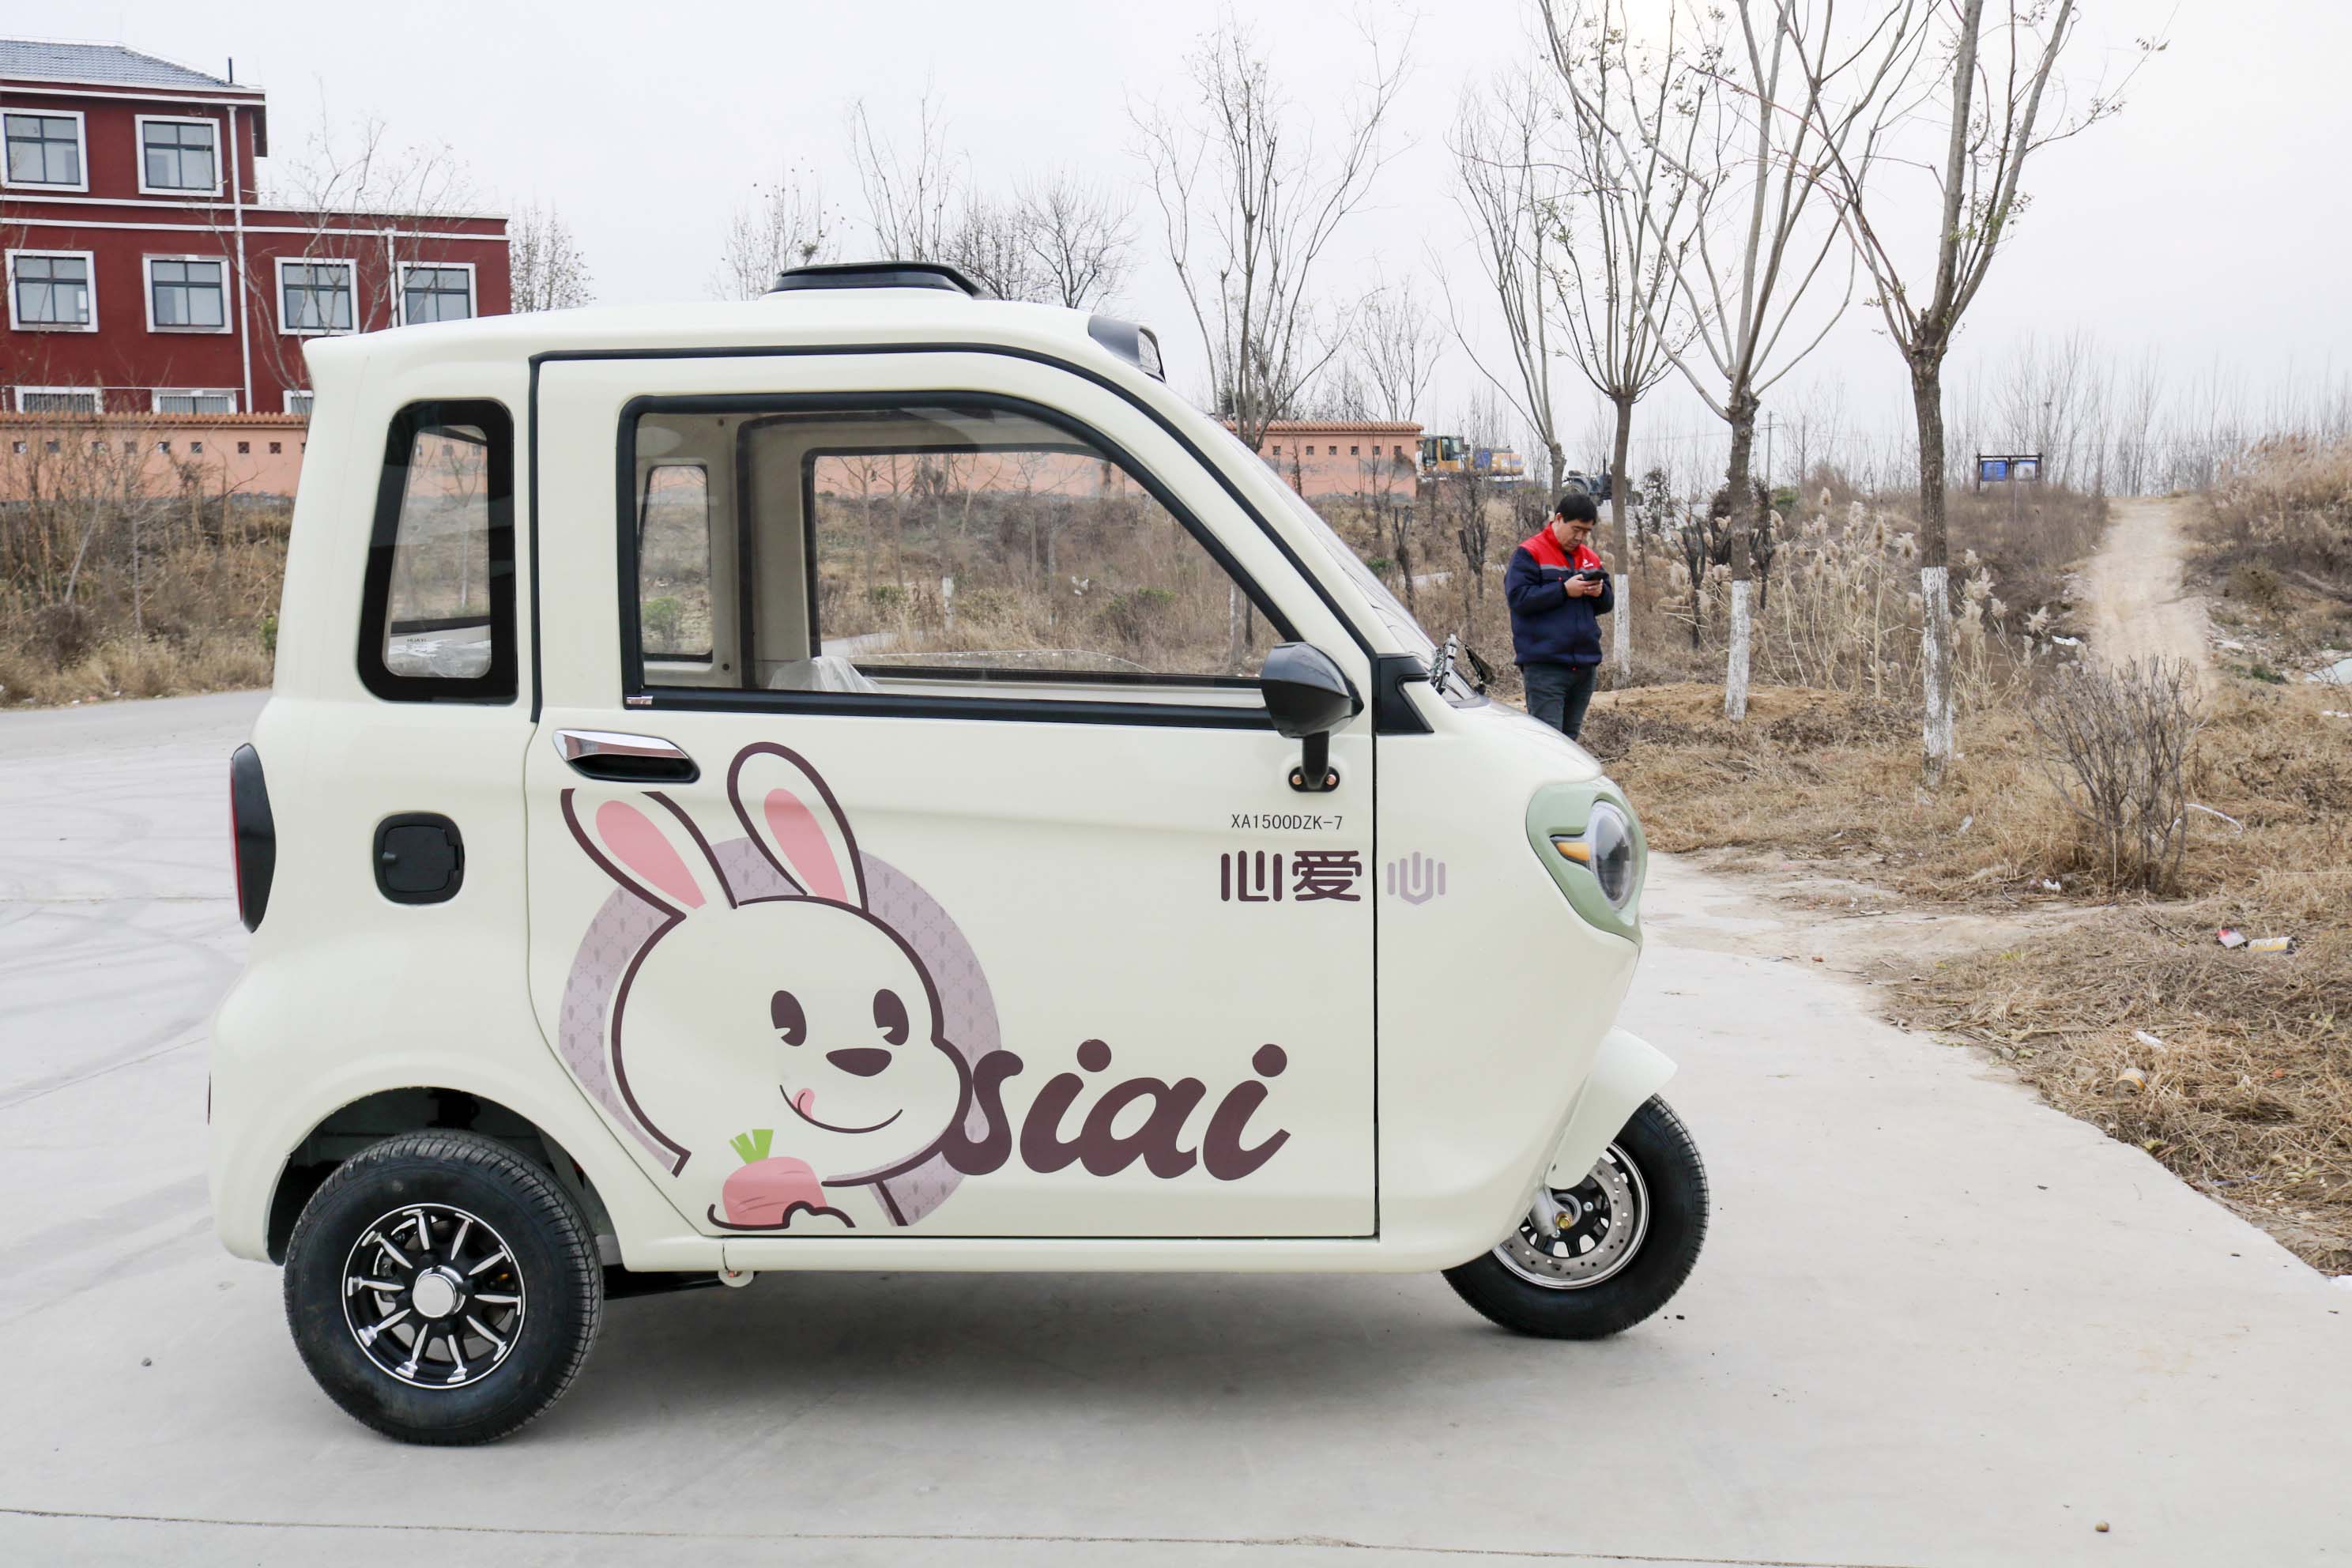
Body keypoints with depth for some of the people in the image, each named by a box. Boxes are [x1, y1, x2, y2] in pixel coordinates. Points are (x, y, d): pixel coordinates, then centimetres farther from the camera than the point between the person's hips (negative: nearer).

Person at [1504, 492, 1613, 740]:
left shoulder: (1590, 558, 17)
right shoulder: (1528, 554, -3)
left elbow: (1608, 603, 19)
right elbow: (1518, 597, -15)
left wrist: (1600, 592, -5)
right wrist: (1564, 590, -18)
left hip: (1585, 665, 7)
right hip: (1545, 668, -7)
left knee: (1570, 737, 12)